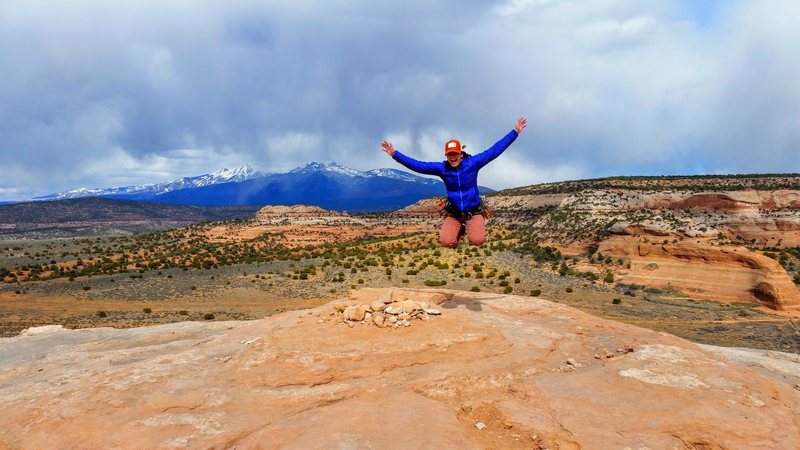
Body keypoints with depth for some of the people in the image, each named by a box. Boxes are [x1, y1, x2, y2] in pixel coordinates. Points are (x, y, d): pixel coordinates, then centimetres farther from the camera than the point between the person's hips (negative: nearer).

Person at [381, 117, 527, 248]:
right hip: (453, 213, 2)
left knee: (477, 241, -25)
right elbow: (417, 165, -8)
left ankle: (476, 226, 16)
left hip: (474, 211, -1)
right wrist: (394, 154, -15)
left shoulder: (472, 162, -10)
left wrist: (515, 132, -11)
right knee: (446, 242, -20)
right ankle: (459, 229, 19)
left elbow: (494, 150, -9)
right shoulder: (441, 168, -7)